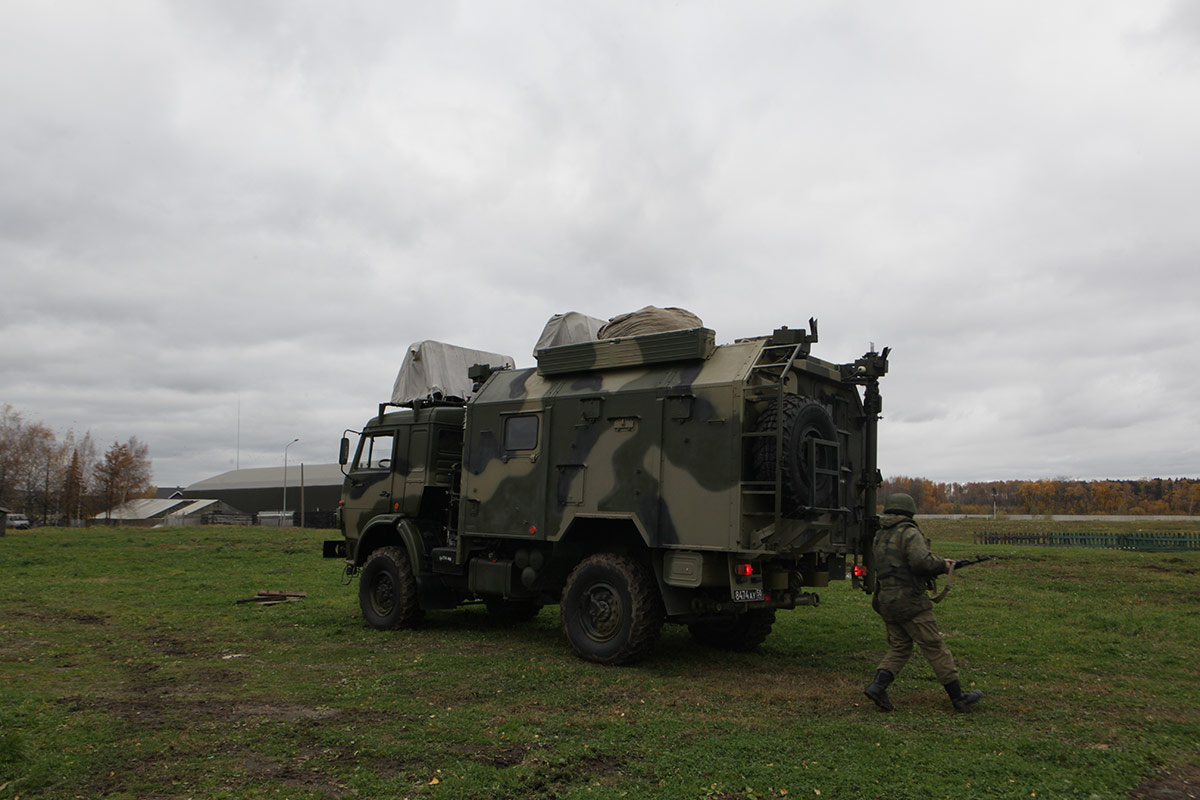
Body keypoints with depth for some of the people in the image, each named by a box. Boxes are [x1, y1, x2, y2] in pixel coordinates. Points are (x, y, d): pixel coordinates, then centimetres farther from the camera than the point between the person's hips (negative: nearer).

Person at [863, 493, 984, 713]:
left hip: (886, 600, 8)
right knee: (934, 647, 1)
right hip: (908, 600, -7)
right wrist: (942, 565, -2)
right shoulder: (909, 533, -9)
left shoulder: (880, 536, 16)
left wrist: (938, 564, 17)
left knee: (899, 647, 12)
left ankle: (878, 685, -5)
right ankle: (958, 697, 9)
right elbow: (921, 561, -22)